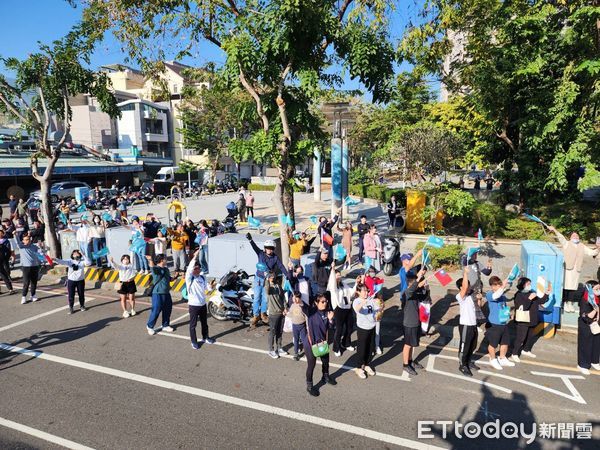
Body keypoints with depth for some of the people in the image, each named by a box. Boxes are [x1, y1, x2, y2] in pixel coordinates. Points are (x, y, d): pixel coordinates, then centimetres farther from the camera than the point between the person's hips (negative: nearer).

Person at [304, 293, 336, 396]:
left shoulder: (327, 312, -5)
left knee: (326, 361, 24)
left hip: (323, 342, 6)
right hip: (311, 343, -6)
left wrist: (330, 319, -18)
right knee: (311, 365, 7)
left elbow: (330, 328, 0)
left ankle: (326, 377, 52)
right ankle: (309, 386, 28)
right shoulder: (311, 312, -19)